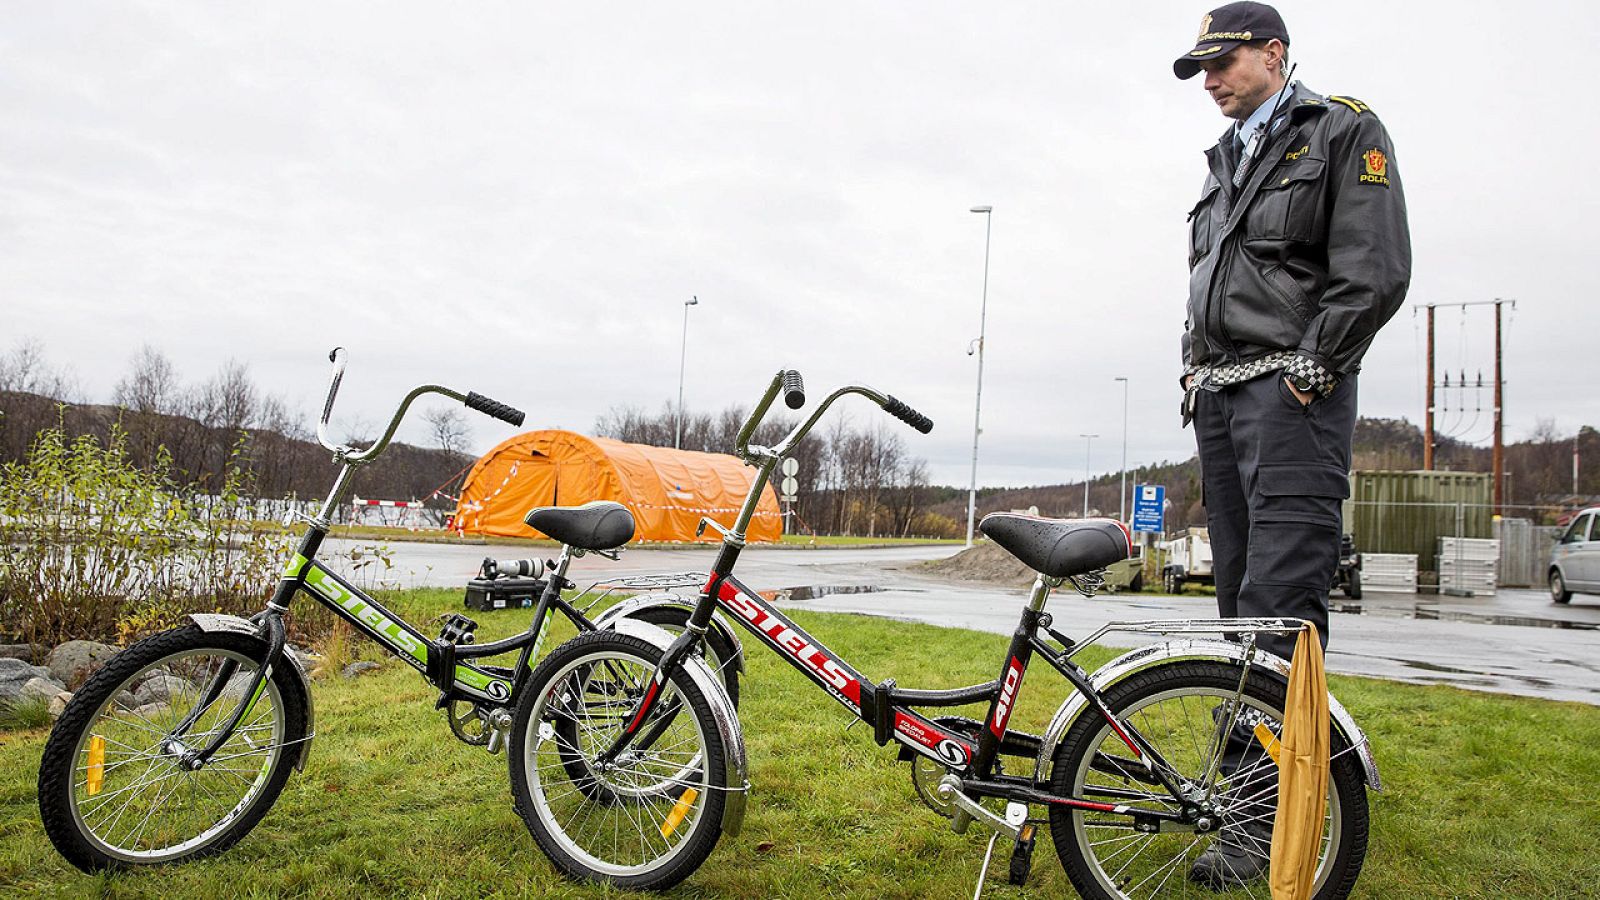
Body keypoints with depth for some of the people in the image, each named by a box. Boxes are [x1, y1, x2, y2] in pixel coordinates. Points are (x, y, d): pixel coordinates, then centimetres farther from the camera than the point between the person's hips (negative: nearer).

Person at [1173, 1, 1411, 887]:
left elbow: (1375, 274, -9)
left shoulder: (1346, 131, 2)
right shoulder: (1225, 160, 24)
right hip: (1218, 396, 8)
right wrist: (1195, 372, 15)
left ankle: (1263, 812, -14)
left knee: (1280, 597, -14)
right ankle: (1244, 768, 16)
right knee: (1239, 591, 8)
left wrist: (1310, 368, -13)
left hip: (1291, 392, -8)